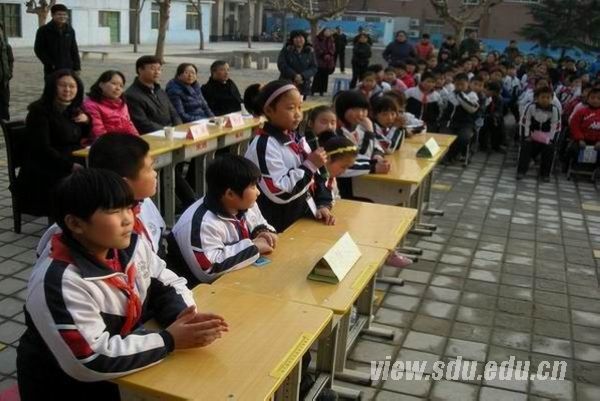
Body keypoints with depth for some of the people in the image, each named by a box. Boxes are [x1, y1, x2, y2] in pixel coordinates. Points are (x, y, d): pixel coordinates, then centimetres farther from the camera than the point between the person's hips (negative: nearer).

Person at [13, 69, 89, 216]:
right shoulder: (40, 111, -7)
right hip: (44, 171, -7)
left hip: (74, 163, 7)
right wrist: (70, 165, -24)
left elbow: (82, 137, 28)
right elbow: (42, 148, -16)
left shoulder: (74, 110, 13)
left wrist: (86, 121, 6)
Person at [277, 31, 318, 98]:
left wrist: (302, 76, -18)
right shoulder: (286, 49, -2)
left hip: (303, 87, 2)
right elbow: (281, 65, -9)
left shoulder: (310, 51, 3)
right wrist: (294, 75, -19)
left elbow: (314, 68, -1)